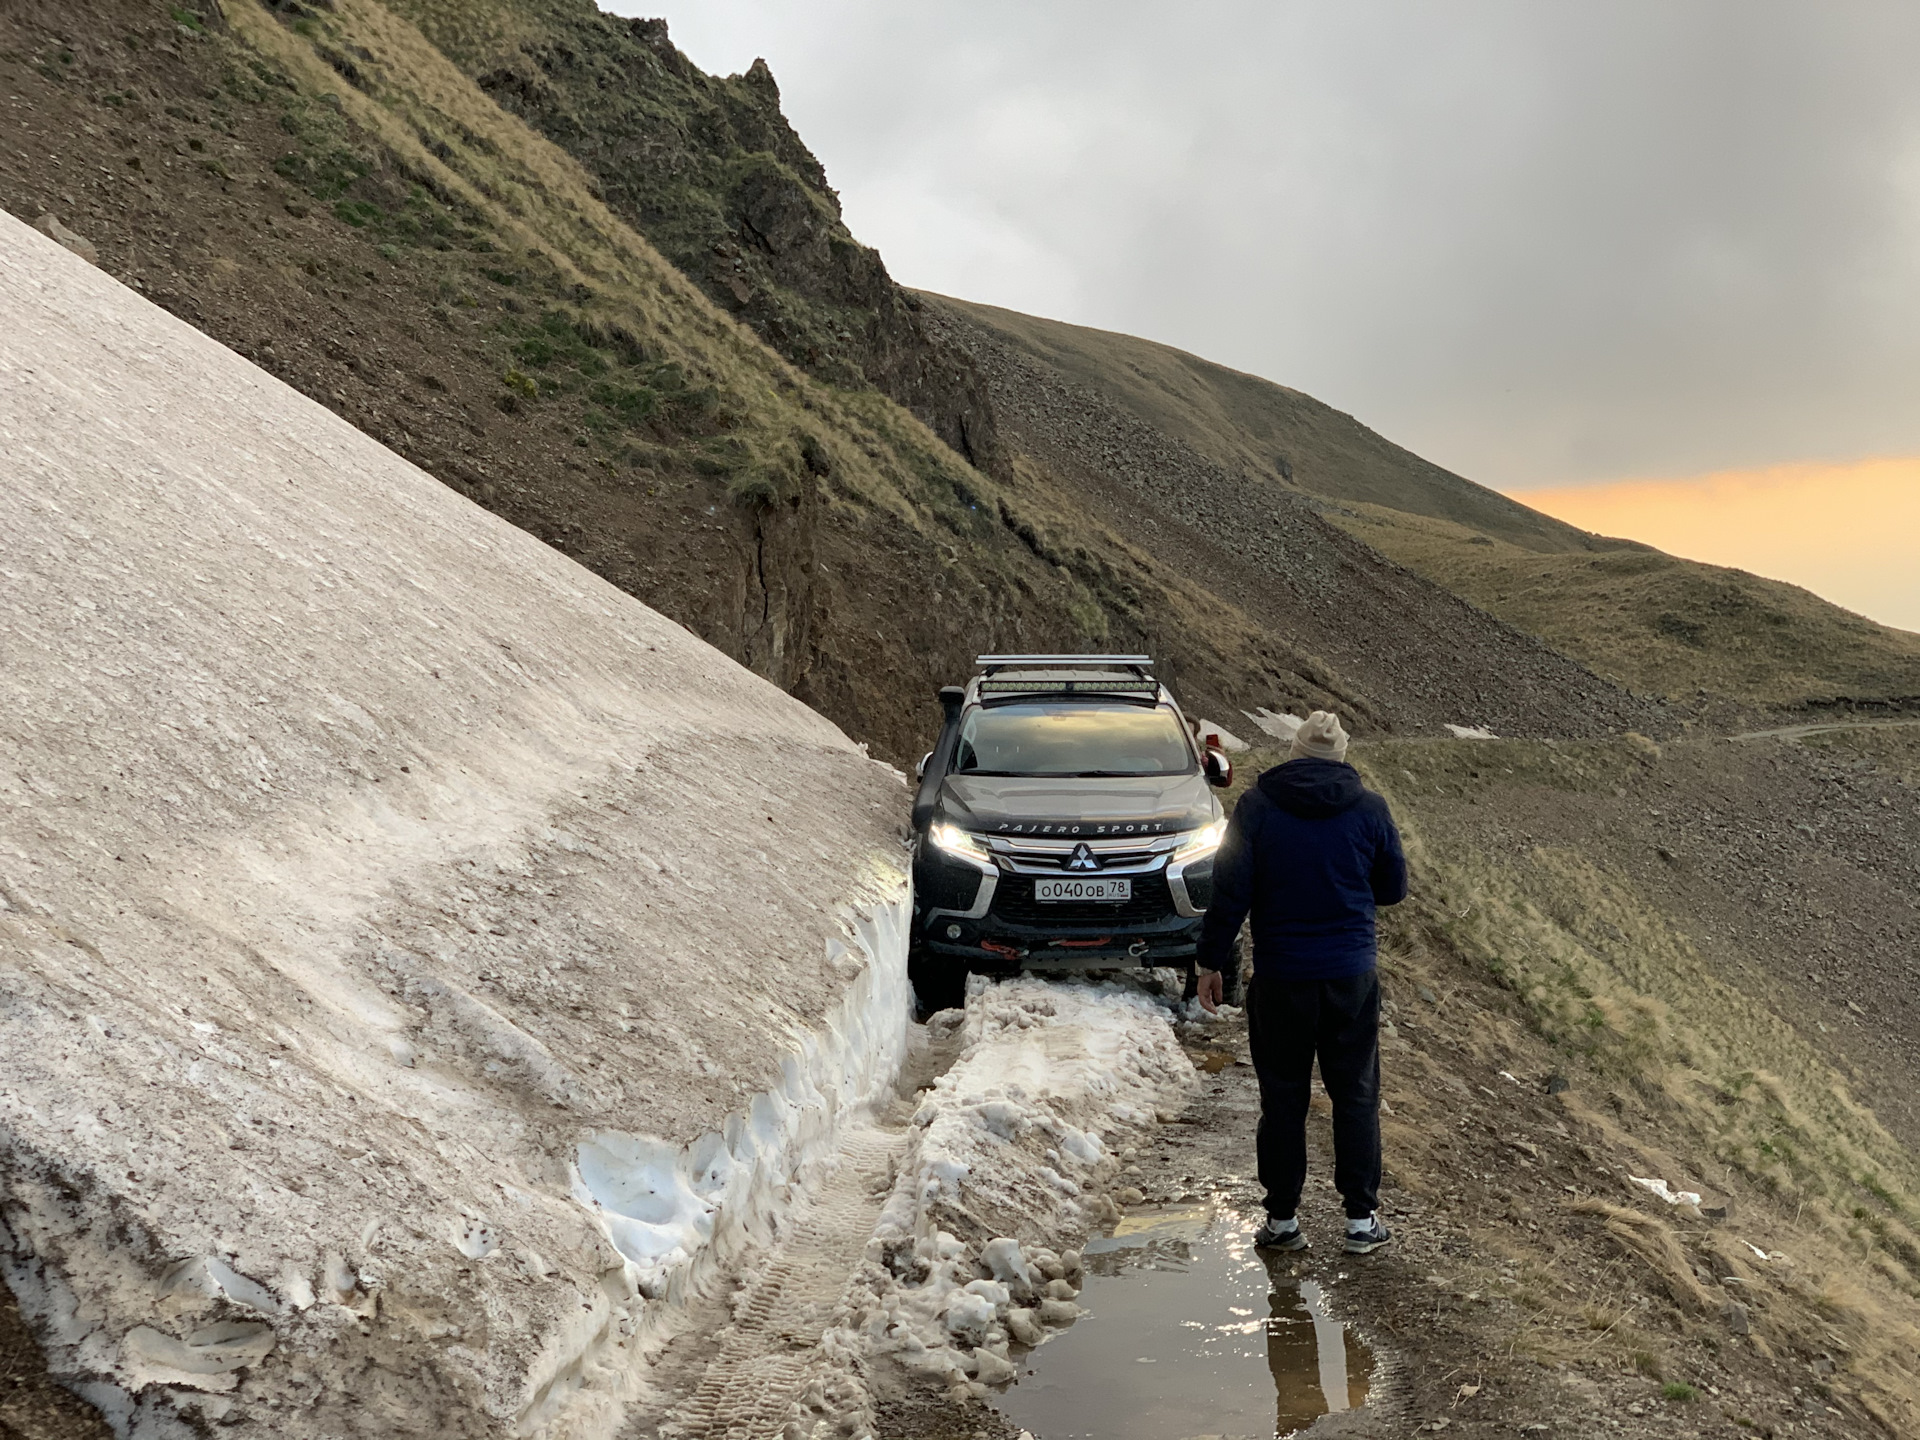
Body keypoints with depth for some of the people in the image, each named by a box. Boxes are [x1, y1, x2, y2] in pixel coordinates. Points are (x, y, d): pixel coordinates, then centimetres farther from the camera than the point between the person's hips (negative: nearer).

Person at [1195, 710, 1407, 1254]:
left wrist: (1211, 961, 1)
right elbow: (1393, 888, 6)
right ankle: (1361, 1219, 15)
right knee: (1356, 1095, 11)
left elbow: (1230, 892, -8)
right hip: (1351, 974, 1)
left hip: (1279, 979, -1)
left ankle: (1282, 1219, 15)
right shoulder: (1369, 809, -3)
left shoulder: (1256, 806, -7)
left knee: (1283, 1097, 10)